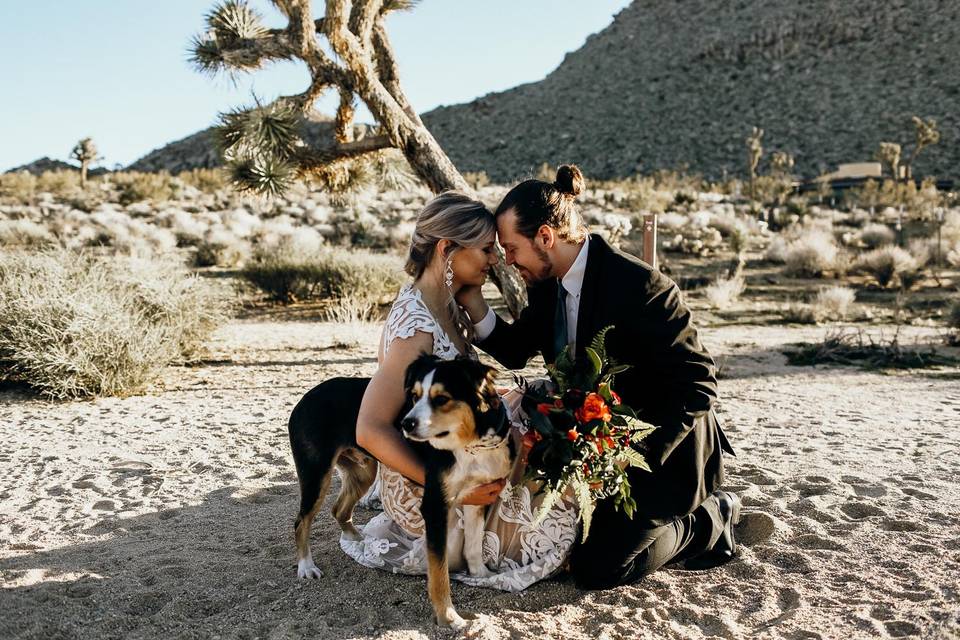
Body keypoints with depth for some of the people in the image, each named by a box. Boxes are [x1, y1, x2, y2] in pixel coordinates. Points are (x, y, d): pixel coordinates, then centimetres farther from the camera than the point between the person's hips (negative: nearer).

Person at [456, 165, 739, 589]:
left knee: (595, 566, -12)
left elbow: (698, 383, -24)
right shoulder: (546, 283, -3)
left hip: (666, 454, -8)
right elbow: (515, 352, 6)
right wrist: (472, 303, -11)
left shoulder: (639, 285, -27)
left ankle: (711, 522, 10)